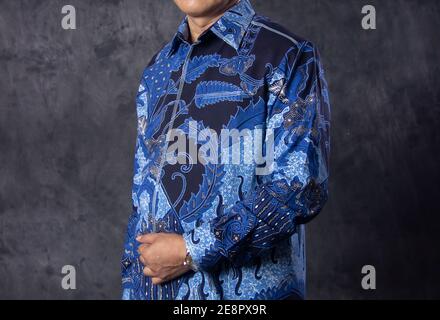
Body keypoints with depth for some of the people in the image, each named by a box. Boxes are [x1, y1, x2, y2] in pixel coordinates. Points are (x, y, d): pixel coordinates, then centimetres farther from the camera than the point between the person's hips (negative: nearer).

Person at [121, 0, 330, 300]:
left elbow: (300, 189, -17)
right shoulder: (158, 70, 9)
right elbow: (143, 193, 13)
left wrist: (193, 251, -17)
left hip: (244, 288, -5)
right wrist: (130, 286, 10)